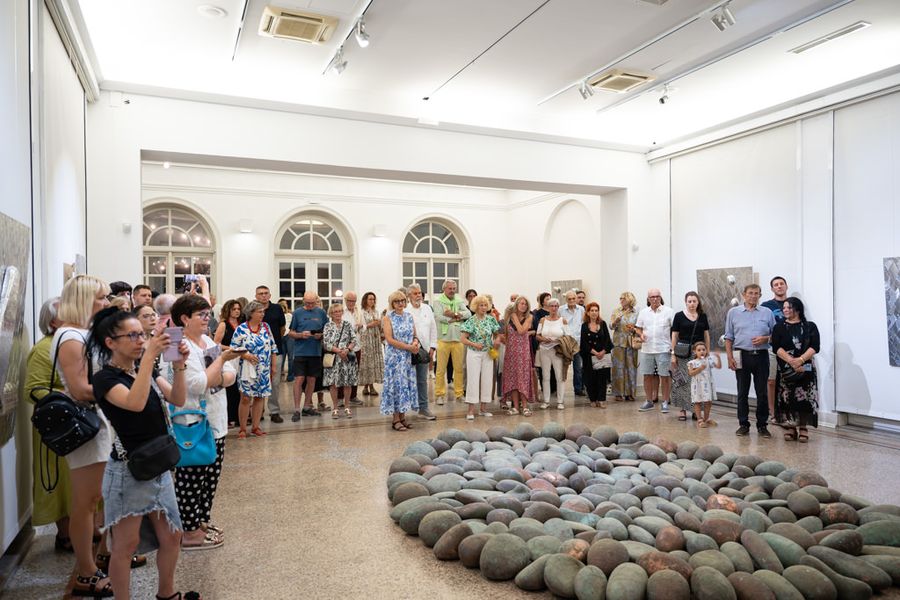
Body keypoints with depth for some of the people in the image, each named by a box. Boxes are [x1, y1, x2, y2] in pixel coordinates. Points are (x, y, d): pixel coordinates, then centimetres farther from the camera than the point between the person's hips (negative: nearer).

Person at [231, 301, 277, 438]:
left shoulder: (266, 326, 6)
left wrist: (273, 366, 9)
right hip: (248, 369, -4)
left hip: (264, 370, 4)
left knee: (259, 397, 8)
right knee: (245, 398, -4)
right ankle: (242, 429, 8)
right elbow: (233, 348, -5)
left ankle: (255, 427, 19)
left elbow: (273, 347, 11)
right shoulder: (241, 329, -6)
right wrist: (245, 355, -19)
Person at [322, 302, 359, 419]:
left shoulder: (348, 325, 6)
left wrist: (347, 350, -16)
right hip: (333, 358, -1)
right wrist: (339, 351, -14)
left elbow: (354, 340, 0)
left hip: (348, 358, 1)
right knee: (333, 383, -1)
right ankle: (335, 408, 11)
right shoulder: (327, 326, 4)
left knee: (347, 383, 4)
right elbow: (325, 343, -4)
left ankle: (347, 407, 17)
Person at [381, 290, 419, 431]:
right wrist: (408, 347, -17)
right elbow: (390, 339, -13)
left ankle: (402, 416, 15)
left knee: (407, 384, 6)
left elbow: (415, 335, 14)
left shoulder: (409, 317, 11)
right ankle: (395, 419, 4)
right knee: (396, 384, -3)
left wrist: (415, 343, -10)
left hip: (408, 357, 5)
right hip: (394, 357, -5)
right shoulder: (387, 318, -4)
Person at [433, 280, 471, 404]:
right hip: (443, 339, -3)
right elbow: (439, 317, -15)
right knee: (441, 369, 0)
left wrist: (453, 314, -16)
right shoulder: (438, 301, 0)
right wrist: (457, 318, -9)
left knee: (459, 368, 7)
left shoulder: (459, 301, 12)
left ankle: (459, 393, 18)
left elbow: (468, 314, -4)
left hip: (458, 339, 4)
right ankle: (439, 395, 9)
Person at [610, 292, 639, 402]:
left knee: (631, 367, 3)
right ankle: (618, 393, 2)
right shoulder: (616, 311, 6)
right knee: (618, 367, -2)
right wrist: (616, 321, -21)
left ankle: (629, 393, 11)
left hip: (631, 342, 1)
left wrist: (633, 329, -9)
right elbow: (611, 326, -1)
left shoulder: (635, 313, 6)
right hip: (619, 342, -1)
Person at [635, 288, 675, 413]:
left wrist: (673, 346, -9)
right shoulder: (643, 312, 9)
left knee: (664, 376, 0)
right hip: (646, 349, 3)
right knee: (647, 376, 8)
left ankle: (665, 402, 10)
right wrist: (641, 334, -5)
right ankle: (649, 401, 20)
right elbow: (638, 327, 16)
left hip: (664, 349, -3)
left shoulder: (668, 311, 0)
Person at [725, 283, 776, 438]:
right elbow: (729, 337, 6)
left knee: (762, 393, 4)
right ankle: (743, 424, 13)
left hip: (761, 356, 1)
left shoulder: (767, 313, 8)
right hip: (742, 356, 0)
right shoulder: (733, 312, 6)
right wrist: (730, 357, -2)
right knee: (742, 392, 5)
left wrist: (765, 338, -10)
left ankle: (762, 425, 14)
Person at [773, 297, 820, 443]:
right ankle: (791, 428, 8)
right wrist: (791, 361, -19)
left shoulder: (810, 326, 6)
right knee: (787, 398, -1)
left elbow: (814, 347, -5)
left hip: (805, 369, -1)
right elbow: (776, 347, -5)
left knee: (805, 398, -4)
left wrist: (800, 360, -20)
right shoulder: (779, 327, 8)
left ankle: (803, 428, 4)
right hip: (785, 369, 1)